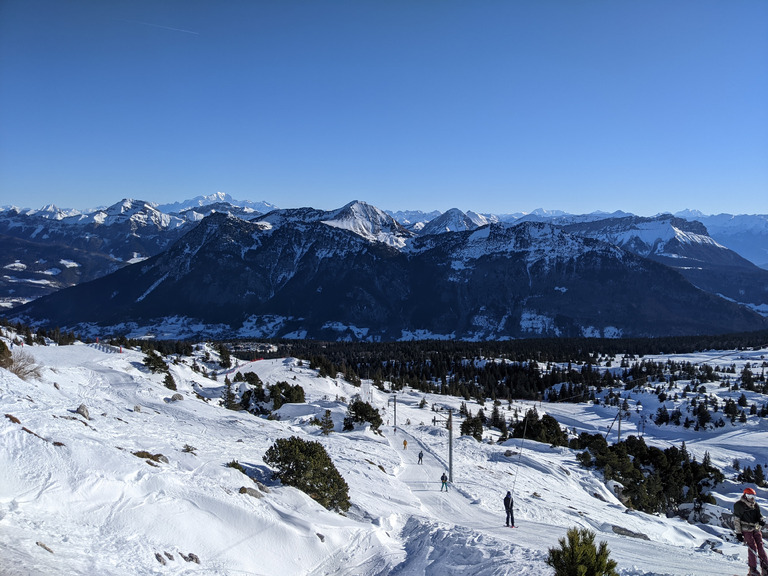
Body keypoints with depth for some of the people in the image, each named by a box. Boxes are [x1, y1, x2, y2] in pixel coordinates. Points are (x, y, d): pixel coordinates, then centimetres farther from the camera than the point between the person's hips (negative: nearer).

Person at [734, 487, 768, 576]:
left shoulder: (755, 505, 13)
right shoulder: (739, 505, -4)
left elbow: (759, 515, 21)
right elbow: (736, 520, -4)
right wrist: (738, 533, -8)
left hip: (756, 529, 5)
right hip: (746, 530, -5)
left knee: (760, 547, -3)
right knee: (753, 547, -11)